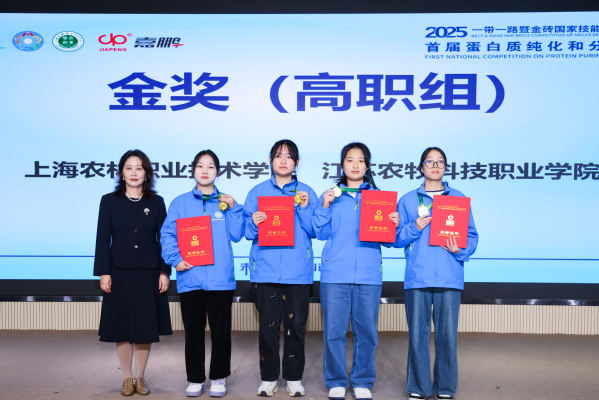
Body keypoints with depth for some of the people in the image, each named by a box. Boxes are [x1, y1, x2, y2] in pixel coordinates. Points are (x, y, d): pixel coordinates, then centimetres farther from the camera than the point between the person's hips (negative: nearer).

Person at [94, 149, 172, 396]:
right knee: (122, 327, 5)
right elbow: (103, 239, 2)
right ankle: (127, 378, 20)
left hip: (149, 274, 1)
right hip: (120, 273, 0)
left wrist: (164, 272, -2)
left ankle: (140, 378, 21)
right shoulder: (109, 201, 4)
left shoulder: (156, 202, 5)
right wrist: (104, 273, -5)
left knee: (146, 327, 5)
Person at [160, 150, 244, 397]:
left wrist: (234, 209, -9)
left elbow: (236, 235, 1)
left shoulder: (225, 202, 8)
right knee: (193, 330, 9)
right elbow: (168, 234, 1)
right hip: (190, 277, 0)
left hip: (220, 277, 0)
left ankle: (219, 378, 21)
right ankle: (195, 379, 23)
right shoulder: (180, 203, 7)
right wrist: (175, 259, -12)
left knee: (221, 330, 6)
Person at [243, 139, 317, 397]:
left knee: (296, 326, 2)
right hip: (265, 269, 1)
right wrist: (253, 223, -13)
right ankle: (268, 378, 17)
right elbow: (248, 232, 8)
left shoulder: (306, 192, 9)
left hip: (297, 270, 0)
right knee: (267, 325, 2)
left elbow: (314, 231, 2)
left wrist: (305, 208, -12)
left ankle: (294, 378, 17)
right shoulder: (257, 192, 11)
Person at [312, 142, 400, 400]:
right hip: (335, 274, 0)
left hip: (368, 275, 0)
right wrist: (324, 207, -8)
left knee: (366, 331, 3)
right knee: (334, 331, 1)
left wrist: (394, 225, -11)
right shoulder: (331, 196, 12)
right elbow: (321, 233, 3)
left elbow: (388, 240, 8)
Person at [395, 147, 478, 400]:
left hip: (449, 277, 0)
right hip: (417, 277, 0)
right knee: (417, 334, 1)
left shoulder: (459, 199, 12)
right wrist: (414, 228, -9)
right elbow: (396, 238, 8)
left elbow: (471, 236, 9)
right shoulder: (408, 200, 12)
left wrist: (460, 250, -10)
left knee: (448, 334, 1)